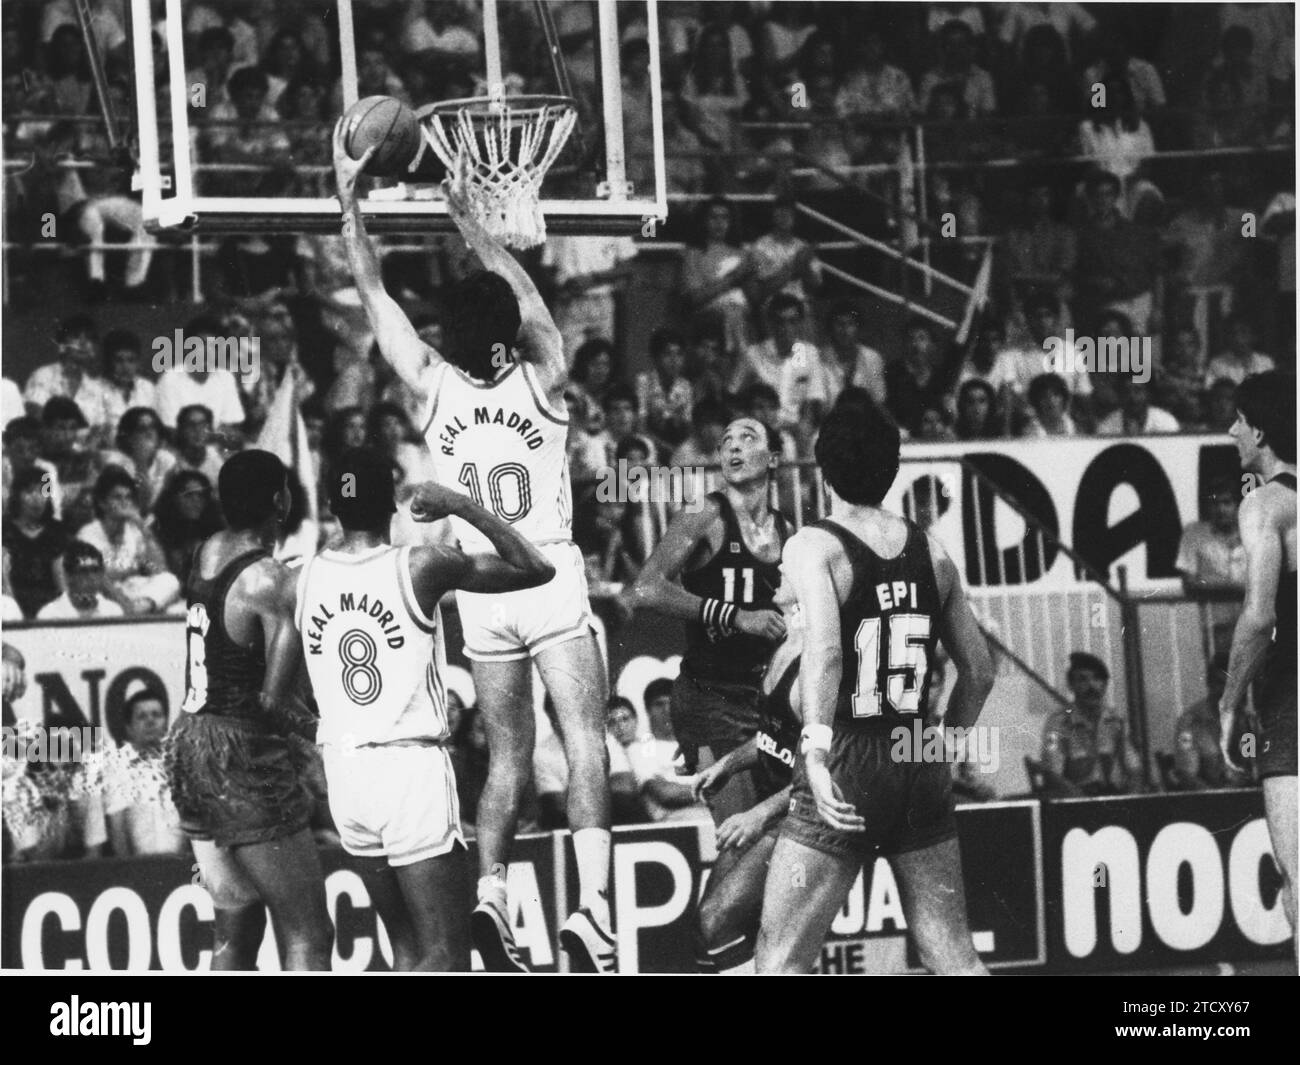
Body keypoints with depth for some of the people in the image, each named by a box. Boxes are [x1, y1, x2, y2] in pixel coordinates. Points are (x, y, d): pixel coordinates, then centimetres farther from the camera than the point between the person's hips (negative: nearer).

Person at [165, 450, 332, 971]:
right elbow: (271, 701, -22)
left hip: (189, 740, 8)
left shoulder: (206, 555, 7)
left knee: (235, 929, 16)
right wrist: (316, 728, -4)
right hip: (243, 752, -8)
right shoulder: (276, 582, -16)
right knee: (307, 937, -4)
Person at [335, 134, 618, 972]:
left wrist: (350, 198, 10)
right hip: (550, 575, -3)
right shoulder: (543, 382, -4)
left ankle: (491, 895, -4)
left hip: (477, 583, 3)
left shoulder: (437, 387, 0)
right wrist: (466, 216, 17)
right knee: (585, 741, -8)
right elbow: (527, 291, 10)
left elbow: (375, 292, 6)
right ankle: (592, 905, -23)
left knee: (509, 755, 12)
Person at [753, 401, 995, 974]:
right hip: (920, 768, 5)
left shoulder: (813, 546, -8)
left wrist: (816, 752, -31)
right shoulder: (931, 552, 9)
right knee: (955, 960, 9)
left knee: (780, 960, 1)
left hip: (848, 761, -5)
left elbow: (824, 650, -25)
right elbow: (979, 671, 14)